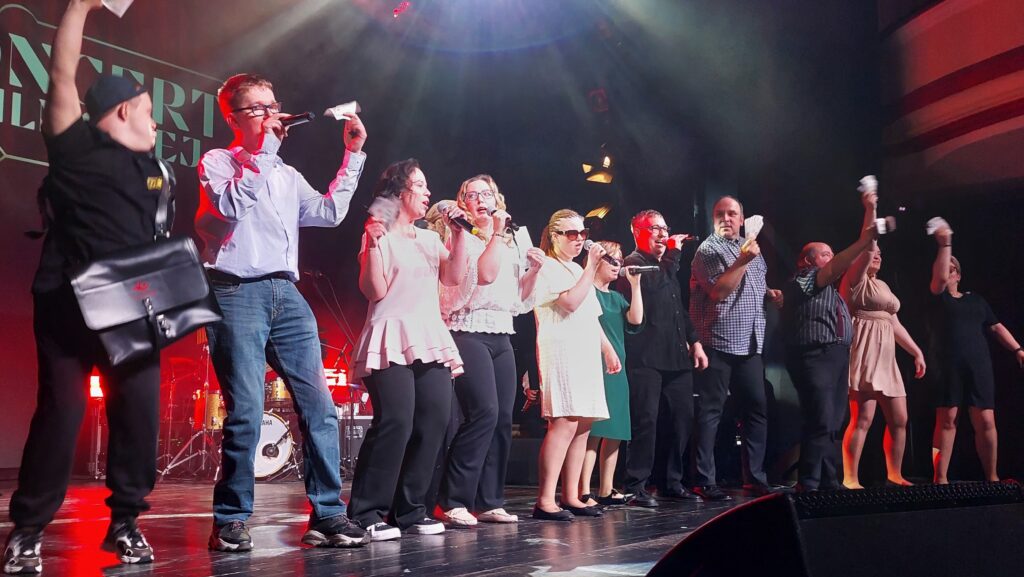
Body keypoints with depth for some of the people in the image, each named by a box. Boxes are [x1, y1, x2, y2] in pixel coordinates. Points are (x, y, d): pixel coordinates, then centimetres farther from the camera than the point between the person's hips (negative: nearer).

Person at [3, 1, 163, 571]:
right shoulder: (75, 147, 3)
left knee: (140, 413, -1)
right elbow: (63, 76, -5)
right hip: (69, 305, -5)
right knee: (61, 414, -4)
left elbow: (163, 236, 22)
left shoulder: (151, 168, 19)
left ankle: (126, 521, 11)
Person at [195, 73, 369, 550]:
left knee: (319, 406, -3)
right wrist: (265, 148, -8)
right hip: (238, 294, -5)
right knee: (246, 414, -11)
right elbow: (232, 205, -12)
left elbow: (329, 213, 14)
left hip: (287, 296, 6)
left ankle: (327, 515, 2)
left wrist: (353, 154, 13)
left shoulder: (286, 175, 24)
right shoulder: (217, 162, 7)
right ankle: (231, 520, 3)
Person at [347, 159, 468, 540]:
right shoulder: (378, 235, 2)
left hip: (431, 340, 7)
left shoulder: (430, 238, 21)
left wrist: (459, 233, 4)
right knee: (395, 423, -18)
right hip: (392, 341, -7)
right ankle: (367, 513, -12)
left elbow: (454, 277, 8)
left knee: (433, 423, -2)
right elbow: (375, 290, -8)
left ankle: (410, 510, 6)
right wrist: (372, 244, -16)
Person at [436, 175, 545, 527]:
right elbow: (485, 274, -16)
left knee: (503, 419, 2)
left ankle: (489, 502, 9)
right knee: (484, 412, -19)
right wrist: (497, 233, -12)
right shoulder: (463, 239, 1)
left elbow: (520, 299, 20)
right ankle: (454, 502, -14)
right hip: (469, 332, -7)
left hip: (502, 337, 7)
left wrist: (534, 269, 5)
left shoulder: (512, 245, 19)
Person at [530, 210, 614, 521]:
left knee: (583, 425, 5)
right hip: (561, 352, -9)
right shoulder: (548, 268, -3)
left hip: (585, 354, 9)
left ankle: (571, 496, 9)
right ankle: (545, 501, -17)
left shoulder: (577, 270, 24)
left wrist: (608, 349, 22)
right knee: (565, 423, -17)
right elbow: (570, 302, -17)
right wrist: (591, 267, -14)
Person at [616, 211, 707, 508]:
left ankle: (672, 482, 17)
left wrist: (694, 341, 21)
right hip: (647, 358, -8)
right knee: (646, 420, -10)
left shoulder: (666, 266, 24)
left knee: (684, 418, 7)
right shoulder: (633, 263, -2)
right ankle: (636, 487, -4)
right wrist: (674, 252, -12)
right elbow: (655, 284, -22)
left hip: (676, 357, 8)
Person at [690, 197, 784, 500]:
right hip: (719, 344, -7)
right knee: (710, 411, -4)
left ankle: (757, 478, 17)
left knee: (757, 408, 9)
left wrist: (770, 293, 10)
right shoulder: (708, 250, -5)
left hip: (750, 344, 8)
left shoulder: (751, 247, 17)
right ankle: (705, 482, -1)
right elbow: (718, 291, -17)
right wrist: (742, 261, -24)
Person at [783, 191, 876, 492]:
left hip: (838, 357, 10)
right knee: (820, 424, -15)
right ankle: (808, 486, -14)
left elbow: (855, 264, 23)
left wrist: (870, 211, 18)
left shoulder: (831, 285, 25)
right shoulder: (802, 280, -2)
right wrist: (865, 240, -23)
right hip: (815, 357, -10)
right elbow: (837, 266, -16)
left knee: (835, 425, 6)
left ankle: (831, 486, 9)